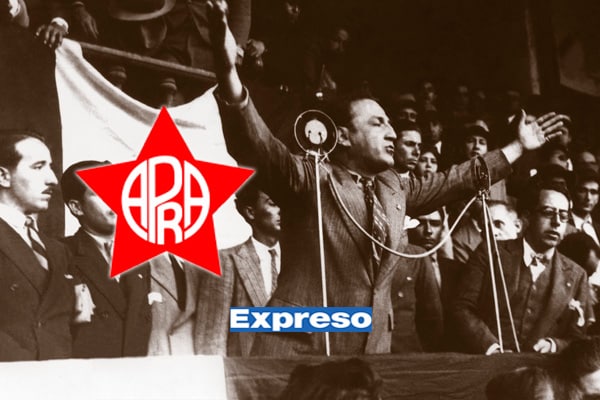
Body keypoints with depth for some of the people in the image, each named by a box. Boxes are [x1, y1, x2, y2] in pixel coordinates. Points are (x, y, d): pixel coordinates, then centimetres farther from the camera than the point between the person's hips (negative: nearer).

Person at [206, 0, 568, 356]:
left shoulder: (394, 188, 14)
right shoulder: (309, 178, -6)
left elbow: (456, 180, 27)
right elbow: (257, 145, -22)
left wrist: (518, 147, 33)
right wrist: (229, 70, -39)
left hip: (373, 345, 7)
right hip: (300, 345, -6)